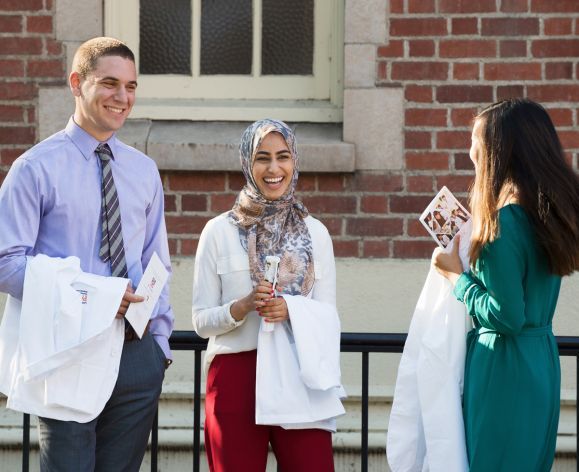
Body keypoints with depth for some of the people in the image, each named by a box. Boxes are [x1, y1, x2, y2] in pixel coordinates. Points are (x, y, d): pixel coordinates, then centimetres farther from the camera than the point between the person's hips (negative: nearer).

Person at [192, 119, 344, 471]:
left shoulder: (315, 232, 7)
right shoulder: (219, 231, 3)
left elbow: (328, 316, 7)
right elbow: (201, 320, 3)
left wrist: (291, 309, -12)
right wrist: (242, 307, -16)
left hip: (299, 376, 1)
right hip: (236, 375, -1)